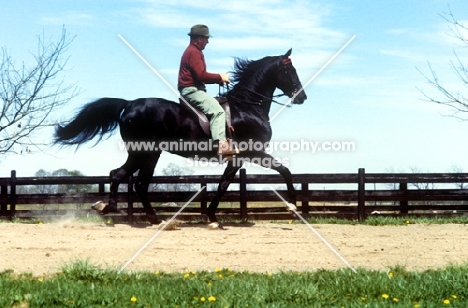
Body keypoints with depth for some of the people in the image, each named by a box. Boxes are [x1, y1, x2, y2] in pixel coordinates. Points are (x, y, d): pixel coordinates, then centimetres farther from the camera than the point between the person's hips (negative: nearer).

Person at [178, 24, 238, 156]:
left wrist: (217, 79, 8)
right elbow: (201, 75, -22)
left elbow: (200, 75, 21)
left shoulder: (194, 51, 21)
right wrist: (220, 77, -11)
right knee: (217, 111, -23)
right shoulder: (193, 52, -12)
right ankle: (221, 144, -35)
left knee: (218, 104, 18)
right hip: (192, 90, -11)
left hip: (194, 89, 11)